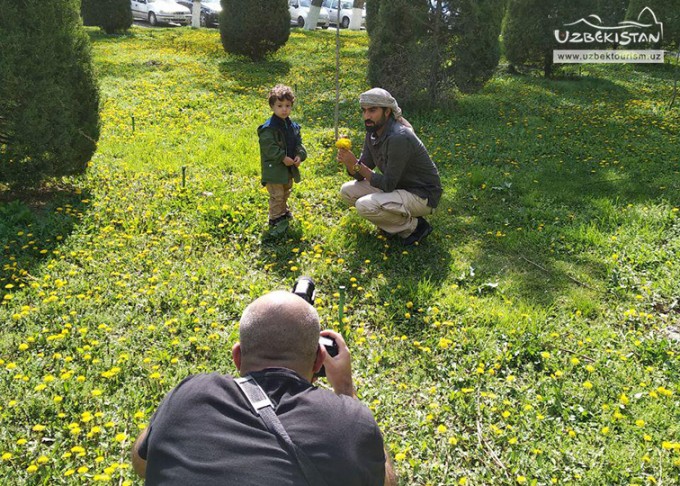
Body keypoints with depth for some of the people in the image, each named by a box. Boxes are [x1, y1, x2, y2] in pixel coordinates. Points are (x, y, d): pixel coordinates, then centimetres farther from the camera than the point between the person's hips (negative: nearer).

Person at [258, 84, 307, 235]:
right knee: (276, 195, 0)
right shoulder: (268, 128, -20)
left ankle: (283, 211, 46)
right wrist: (282, 157, -27)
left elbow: (298, 142, 9)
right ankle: (275, 219, 13)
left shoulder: (293, 126, 5)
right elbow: (269, 147, -24)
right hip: (274, 168, -8)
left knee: (286, 192, 25)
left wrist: (300, 155, -9)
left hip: (289, 167, 8)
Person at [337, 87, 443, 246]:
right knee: (347, 191, 1)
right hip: (398, 187, 9)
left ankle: (414, 226, -6)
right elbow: (360, 176, 2)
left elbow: (388, 185, -26)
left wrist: (356, 164, -25)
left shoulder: (399, 138, -28)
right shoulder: (373, 133, 0)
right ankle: (394, 221, 9)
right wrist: (348, 161, -19)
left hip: (422, 196, -9)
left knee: (365, 205, -28)